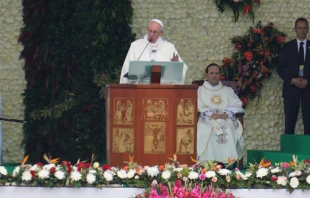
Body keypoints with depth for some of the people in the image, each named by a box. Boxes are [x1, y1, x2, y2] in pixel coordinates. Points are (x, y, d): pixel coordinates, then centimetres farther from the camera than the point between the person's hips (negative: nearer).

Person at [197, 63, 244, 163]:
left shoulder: (228, 91, 25)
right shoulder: (200, 90, 20)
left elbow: (237, 105, 10)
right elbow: (199, 107, 3)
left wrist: (227, 114, -12)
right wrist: (211, 114, -16)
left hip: (226, 120, 1)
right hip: (207, 120, -1)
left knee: (230, 131, -33)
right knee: (205, 131, -36)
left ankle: (229, 161, -35)